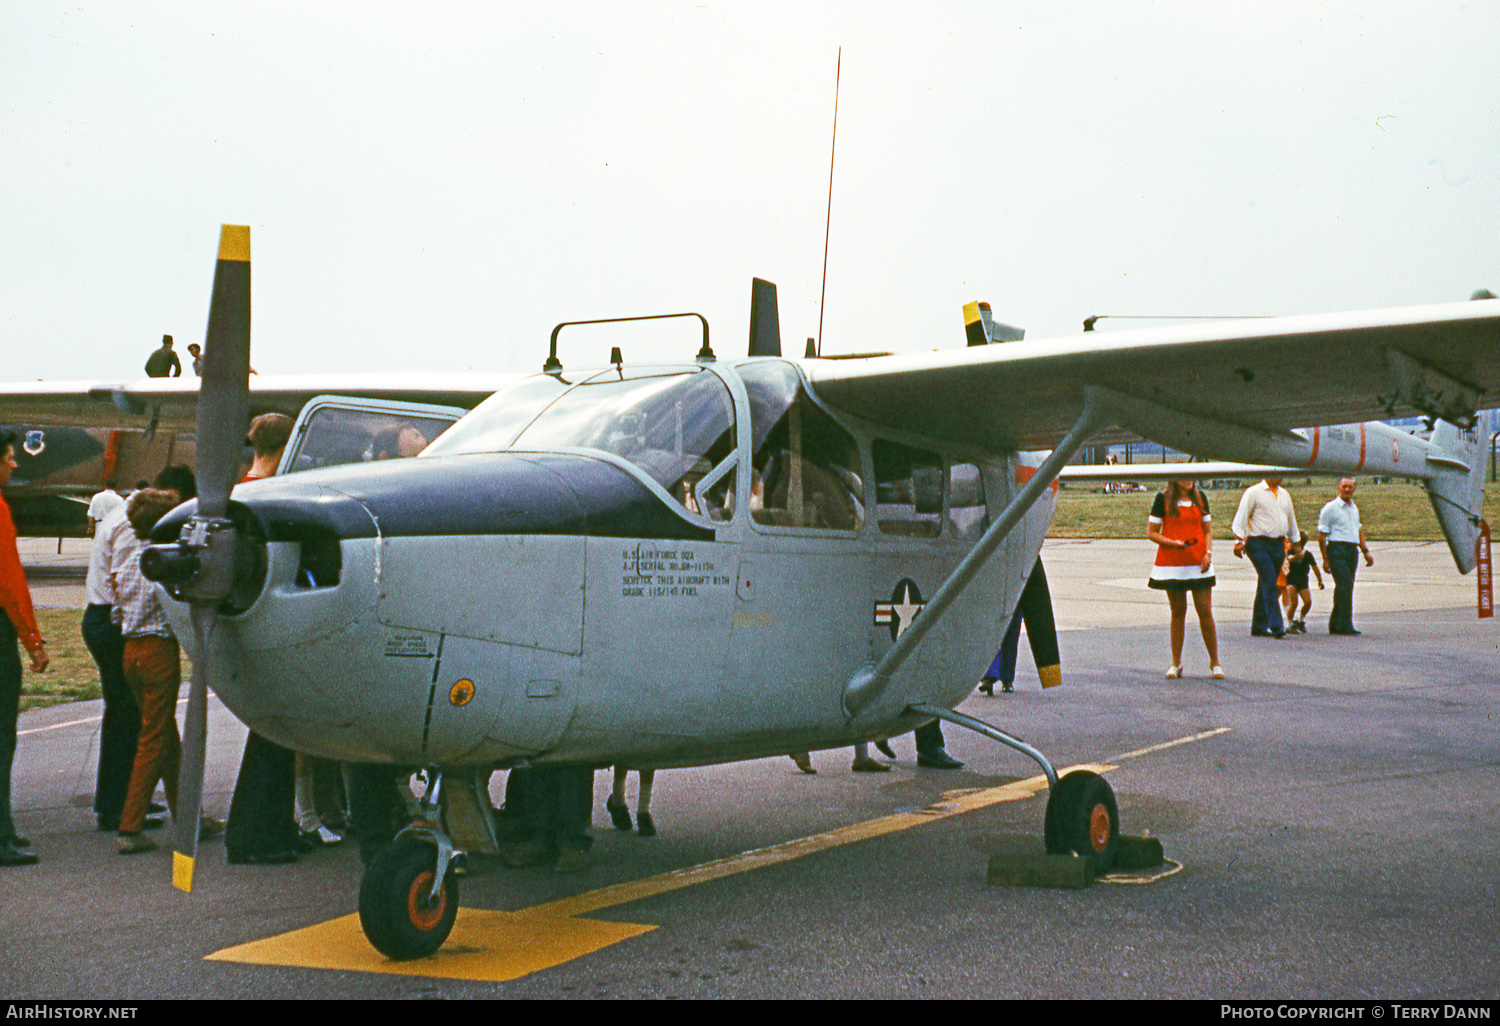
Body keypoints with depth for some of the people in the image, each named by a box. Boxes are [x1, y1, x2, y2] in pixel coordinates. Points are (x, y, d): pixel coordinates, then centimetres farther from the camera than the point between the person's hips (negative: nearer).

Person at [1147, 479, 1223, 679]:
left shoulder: (1200, 497, 9)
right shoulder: (1163, 499, -1)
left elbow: (1208, 530, 14)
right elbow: (1151, 532, -1)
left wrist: (1208, 552, -2)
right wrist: (1172, 542, -16)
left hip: (1199, 564, 2)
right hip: (1171, 563, -2)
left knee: (1205, 611, -2)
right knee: (1178, 612, 3)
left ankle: (1215, 662, 8)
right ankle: (1176, 664, 13)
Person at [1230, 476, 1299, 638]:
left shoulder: (1284, 494, 17)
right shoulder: (1254, 493, -3)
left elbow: (1291, 521, 26)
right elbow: (1241, 517, -7)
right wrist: (1239, 541, -16)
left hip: (1278, 545, 6)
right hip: (1258, 544, -6)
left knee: (1266, 586, 9)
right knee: (1269, 583, -15)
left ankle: (1259, 626, 15)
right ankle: (1275, 625, -18)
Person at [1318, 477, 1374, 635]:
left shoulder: (1354, 508, 19)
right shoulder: (1330, 508, -4)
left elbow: (1359, 531, 28)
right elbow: (1321, 536, -5)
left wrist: (1366, 551, 18)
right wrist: (1326, 559, -9)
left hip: (1352, 551, 7)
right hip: (1337, 550, -7)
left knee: (1343, 587, 8)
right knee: (1345, 584, -17)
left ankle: (1335, 625, 15)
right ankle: (1345, 624, -18)